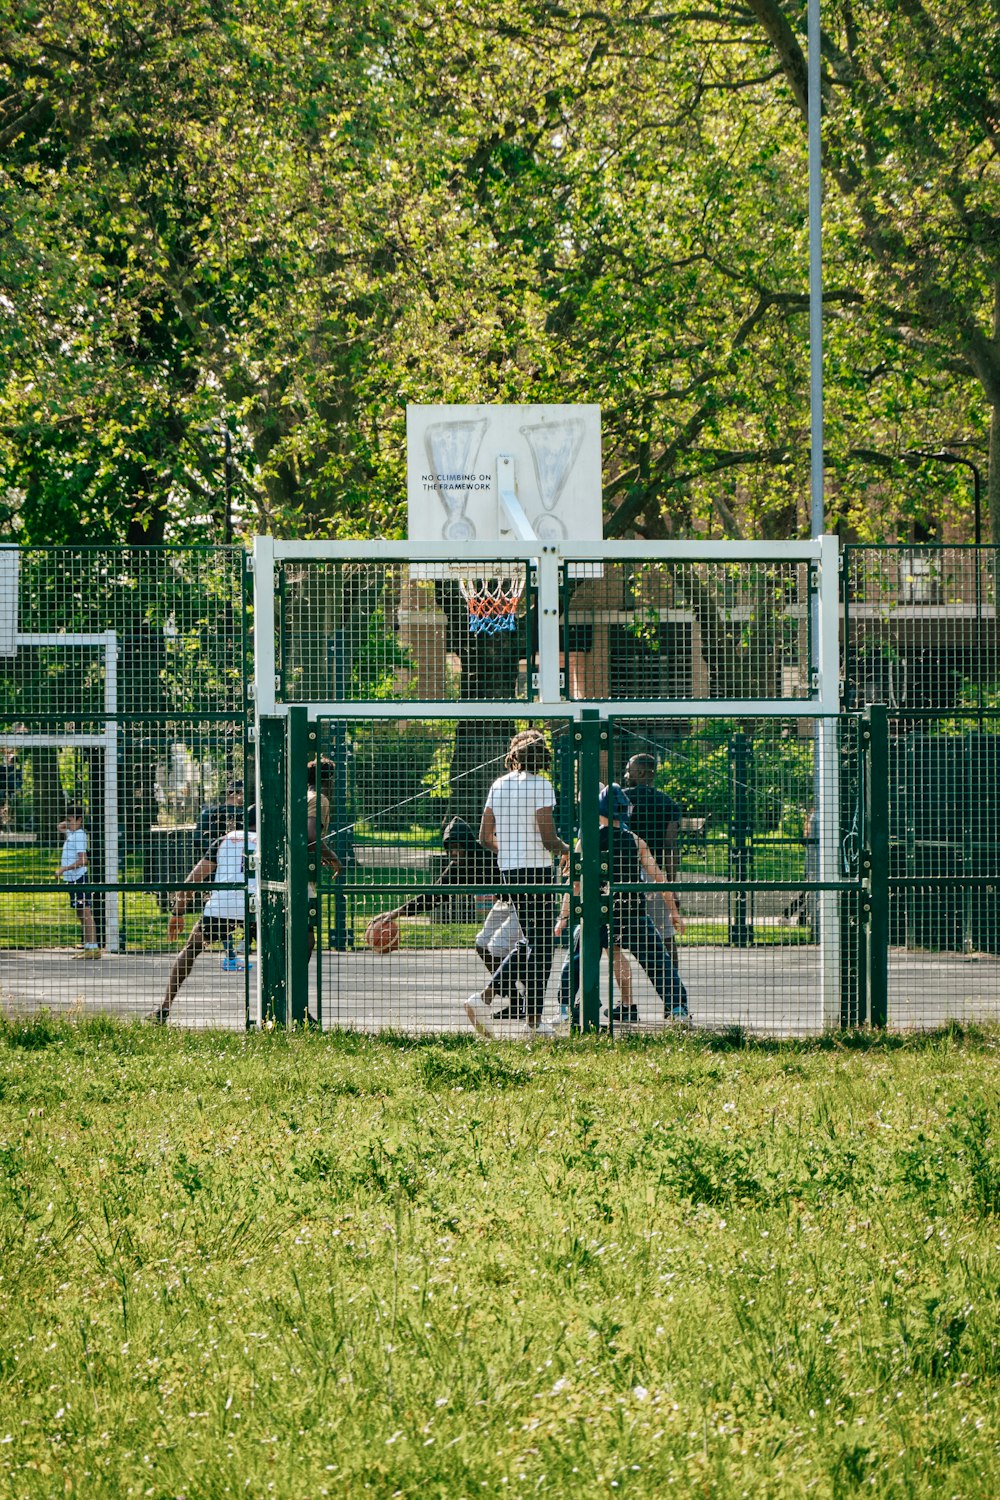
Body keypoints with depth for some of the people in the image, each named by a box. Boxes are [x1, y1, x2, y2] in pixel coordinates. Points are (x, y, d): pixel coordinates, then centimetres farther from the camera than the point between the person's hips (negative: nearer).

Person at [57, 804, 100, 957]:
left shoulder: (79, 835, -13)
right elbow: (61, 827, 37)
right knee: (81, 916, 11)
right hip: (72, 880, 10)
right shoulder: (71, 833, 14)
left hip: (79, 878, -10)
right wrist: (69, 822, 19)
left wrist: (64, 869, -20)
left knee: (85, 913, -12)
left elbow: (82, 860, -21)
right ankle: (87, 947, 14)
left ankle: (93, 948, -15)